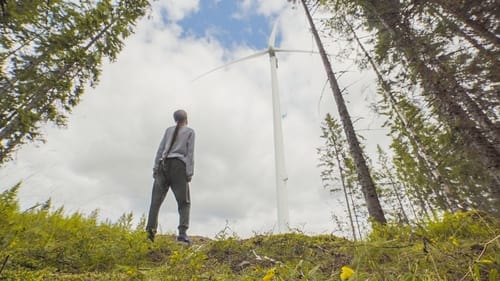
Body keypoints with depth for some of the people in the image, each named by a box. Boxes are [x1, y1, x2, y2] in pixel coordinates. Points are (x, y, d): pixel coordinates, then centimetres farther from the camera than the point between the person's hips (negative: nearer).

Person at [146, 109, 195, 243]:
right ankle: (182, 232, -14)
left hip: (164, 164, 3)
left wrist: (155, 168, 11)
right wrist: (189, 173, -4)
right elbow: (190, 153, -1)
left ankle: (151, 227, -15)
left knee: (156, 199, 1)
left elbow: (160, 149, 12)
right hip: (178, 165, -3)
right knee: (184, 202, 0)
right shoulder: (190, 131, 10)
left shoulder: (169, 130, 20)